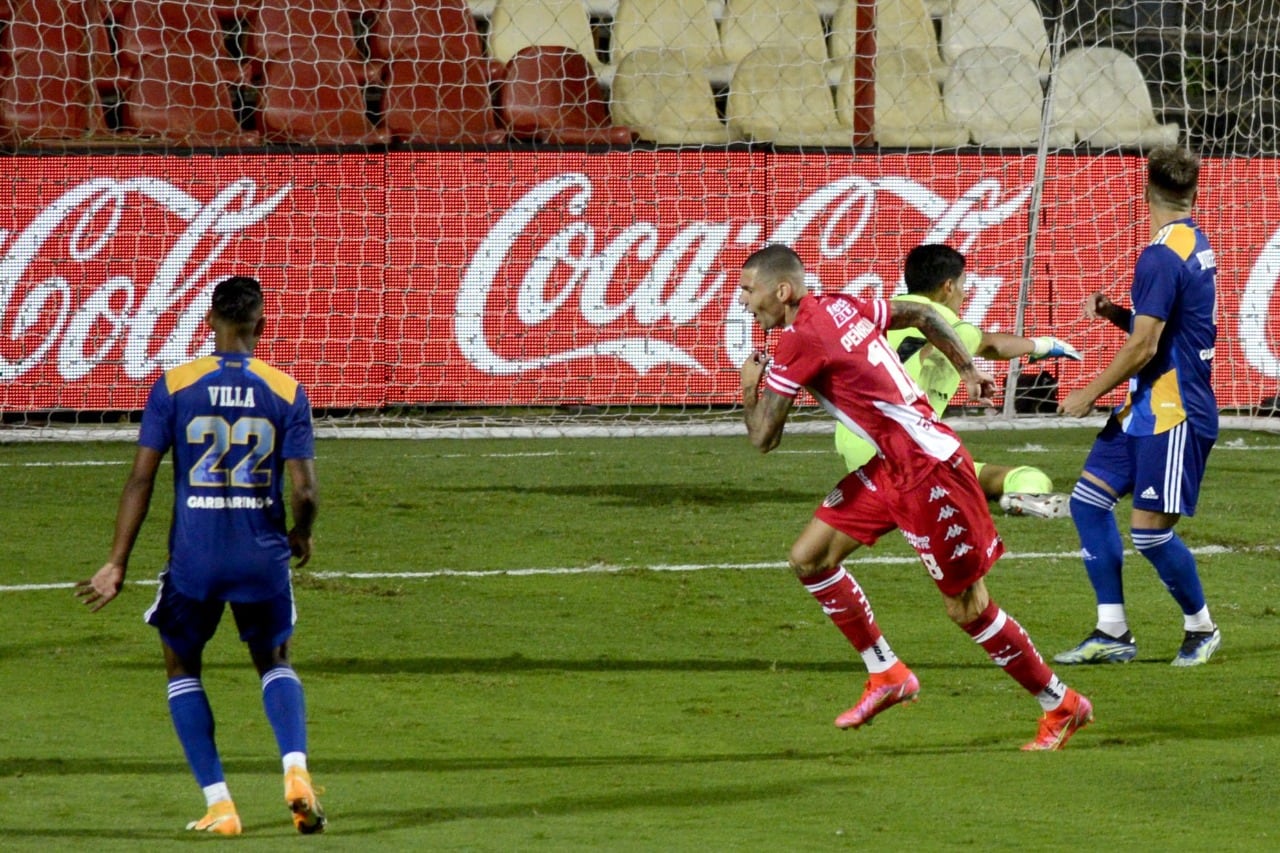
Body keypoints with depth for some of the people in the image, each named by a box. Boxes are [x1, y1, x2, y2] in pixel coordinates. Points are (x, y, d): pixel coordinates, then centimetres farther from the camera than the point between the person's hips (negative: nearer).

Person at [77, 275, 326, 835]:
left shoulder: (174, 386, -3)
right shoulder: (286, 391, -2)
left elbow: (141, 479, -5)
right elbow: (303, 490, -5)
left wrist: (118, 564, 0)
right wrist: (302, 535, 16)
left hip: (194, 557, -1)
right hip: (263, 557, 1)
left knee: (182, 668, 20)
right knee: (276, 666, 22)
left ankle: (219, 805, 8)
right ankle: (296, 772, -6)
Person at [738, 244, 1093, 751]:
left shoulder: (798, 342, -18)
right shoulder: (841, 307, 8)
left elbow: (762, 438, -15)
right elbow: (923, 316, 21)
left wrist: (750, 386, 4)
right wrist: (968, 371, 26)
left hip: (927, 471, -10)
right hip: (890, 467, 10)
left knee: (967, 607, 0)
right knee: (809, 558, 7)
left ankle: (1062, 706, 12)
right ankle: (888, 676, 14)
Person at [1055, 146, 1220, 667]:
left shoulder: (1161, 257, -18)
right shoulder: (1196, 247, 13)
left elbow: (1142, 348, -21)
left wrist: (1088, 395, -11)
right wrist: (1116, 313, 8)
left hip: (1175, 414, -10)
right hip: (1146, 410, 10)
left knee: (1149, 530, -8)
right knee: (1088, 500, 6)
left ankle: (1201, 628, 13)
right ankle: (1112, 634, 8)